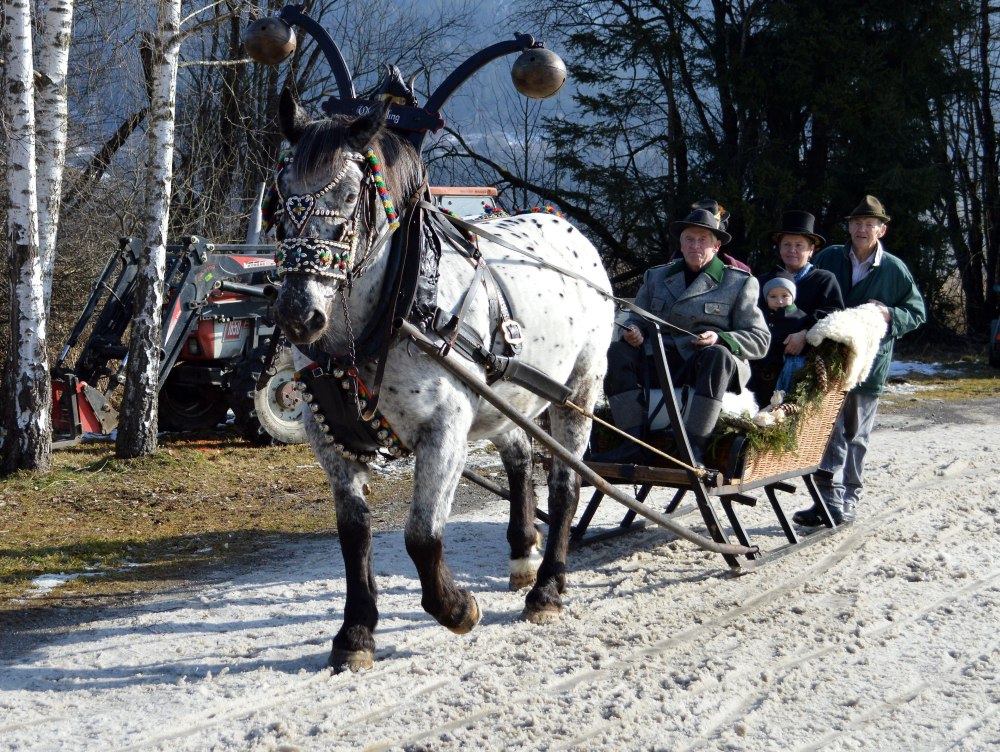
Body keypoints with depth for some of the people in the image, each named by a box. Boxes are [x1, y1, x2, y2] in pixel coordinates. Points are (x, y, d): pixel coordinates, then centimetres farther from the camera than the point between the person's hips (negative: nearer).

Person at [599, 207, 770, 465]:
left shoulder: (739, 283, 9)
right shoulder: (656, 277, 20)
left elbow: (760, 339, 3)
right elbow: (638, 319, 22)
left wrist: (720, 339, -17)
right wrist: (633, 332, -5)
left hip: (705, 367, -3)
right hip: (660, 364, 3)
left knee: (718, 356, -38)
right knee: (617, 353, -23)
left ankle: (694, 446, -40)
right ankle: (632, 442, -31)